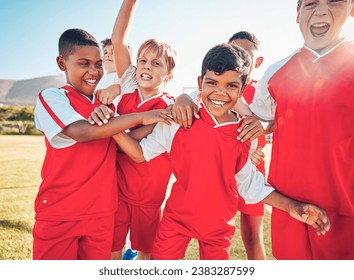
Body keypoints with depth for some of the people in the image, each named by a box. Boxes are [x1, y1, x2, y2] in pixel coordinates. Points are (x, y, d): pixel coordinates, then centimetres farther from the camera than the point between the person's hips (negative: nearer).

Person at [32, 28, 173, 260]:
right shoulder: (52, 97, -8)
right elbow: (83, 132, -26)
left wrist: (156, 120, -10)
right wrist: (140, 117, -22)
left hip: (102, 212, 5)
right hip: (58, 214, -4)